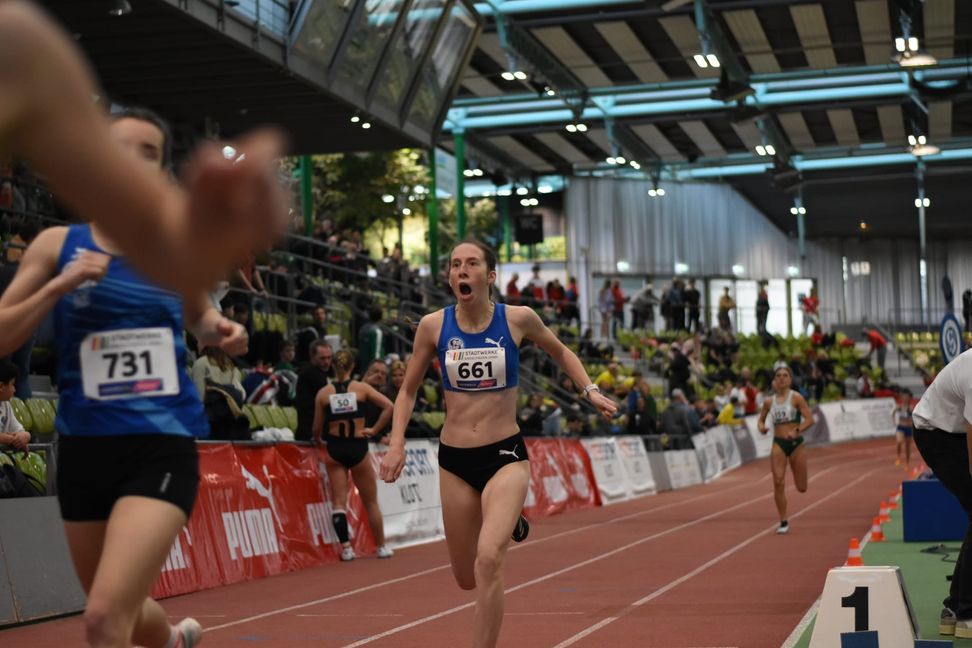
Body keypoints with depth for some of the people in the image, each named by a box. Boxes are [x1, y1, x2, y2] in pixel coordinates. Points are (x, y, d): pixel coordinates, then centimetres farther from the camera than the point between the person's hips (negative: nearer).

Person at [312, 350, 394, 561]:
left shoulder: (323, 393, -1)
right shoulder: (361, 388, -3)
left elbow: (317, 429, 3)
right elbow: (389, 406, -11)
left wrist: (318, 440, 24)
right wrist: (374, 429, -2)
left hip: (334, 449, 1)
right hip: (358, 447, 0)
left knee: (338, 502, 6)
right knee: (371, 502, 11)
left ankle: (346, 547, -3)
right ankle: (382, 547, 19)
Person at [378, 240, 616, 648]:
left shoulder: (518, 320, -7)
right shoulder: (433, 325, -5)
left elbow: (561, 353, 14)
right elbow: (408, 391, 7)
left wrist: (590, 391, 2)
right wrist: (397, 443, -6)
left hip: (505, 456, -2)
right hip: (454, 460, 2)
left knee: (488, 560, -25)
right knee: (466, 579, 14)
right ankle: (508, 523, 48)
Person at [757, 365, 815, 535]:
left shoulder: (796, 398, -5)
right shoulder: (769, 401, 5)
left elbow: (809, 419, -10)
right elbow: (761, 419, 16)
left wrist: (796, 431, -26)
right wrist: (761, 427, -7)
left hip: (796, 443, -1)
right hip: (778, 444, 1)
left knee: (801, 488, 5)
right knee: (778, 482, -13)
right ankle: (783, 522, -3)